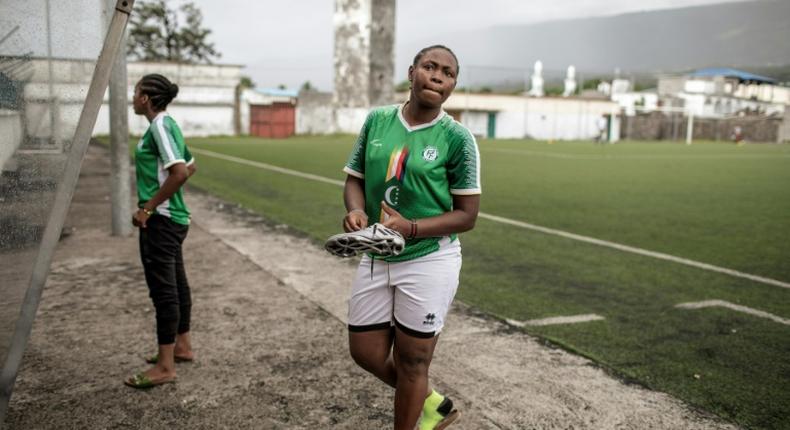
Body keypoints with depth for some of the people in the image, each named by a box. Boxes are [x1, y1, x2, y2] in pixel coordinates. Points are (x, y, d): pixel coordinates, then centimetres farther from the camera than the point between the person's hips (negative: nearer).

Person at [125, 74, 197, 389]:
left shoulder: (159, 126, -15)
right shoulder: (168, 124, 12)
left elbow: (180, 172, -27)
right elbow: (189, 166, 22)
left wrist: (147, 208, -22)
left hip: (160, 221, -10)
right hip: (173, 218, 10)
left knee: (163, 290, -5)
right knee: (176, 284, 17)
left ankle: (165, 367, 3)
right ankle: (182, 346, 31)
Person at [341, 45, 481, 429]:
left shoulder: (457, 138, -11)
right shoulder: (376, 120, 2)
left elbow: (466, 215, -9)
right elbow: (355, 180, 10)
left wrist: (411, 228, -25)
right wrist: (355, 211, -13)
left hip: (429, 261, -5)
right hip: (376, 258, 5)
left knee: (412, 361, 8)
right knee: (366, 353, 15)